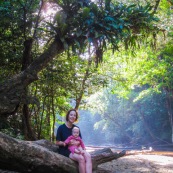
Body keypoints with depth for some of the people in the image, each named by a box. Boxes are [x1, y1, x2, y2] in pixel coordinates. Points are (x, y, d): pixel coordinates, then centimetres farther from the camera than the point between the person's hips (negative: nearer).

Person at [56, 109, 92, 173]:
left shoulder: (76, 128, 12)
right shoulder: (61, 128, -1)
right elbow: (58, 142, -2)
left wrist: (77, 143, -11)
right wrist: (68, 142, -17)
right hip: (65, 150, -4)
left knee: (88, 156, -28)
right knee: (81, 158, -33)